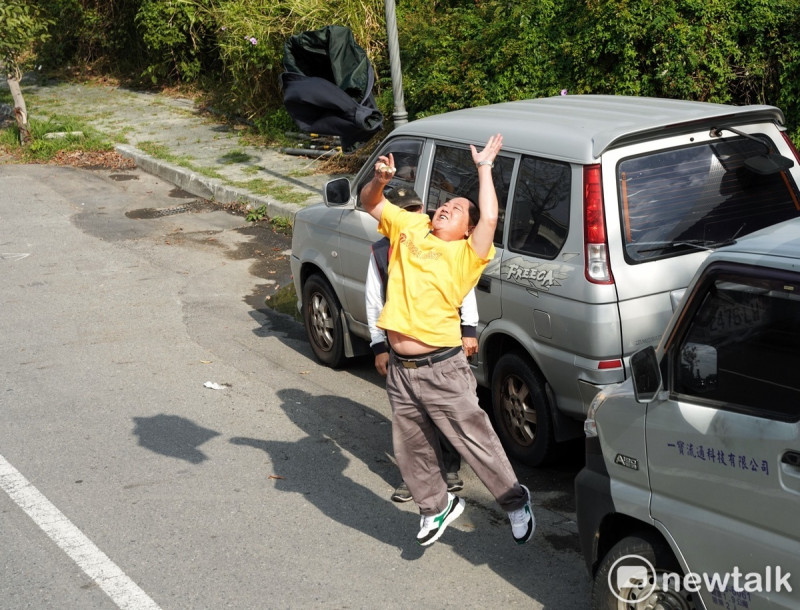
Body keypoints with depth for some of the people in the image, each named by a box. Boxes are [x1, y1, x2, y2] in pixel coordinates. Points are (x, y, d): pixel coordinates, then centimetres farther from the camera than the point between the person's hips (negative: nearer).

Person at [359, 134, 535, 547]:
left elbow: (490, 219, -22)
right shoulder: (409, 228, 10)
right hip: (400, 369, 6)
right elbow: (371, 203, 18)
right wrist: (379, 180, -3)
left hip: (441, 370, -6)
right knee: (411, 450, 17)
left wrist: (484, 168, -12)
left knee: (476, 442, 3)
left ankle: (515, 501, 24)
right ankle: (437, 506, 39)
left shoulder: (465, 254, -6)